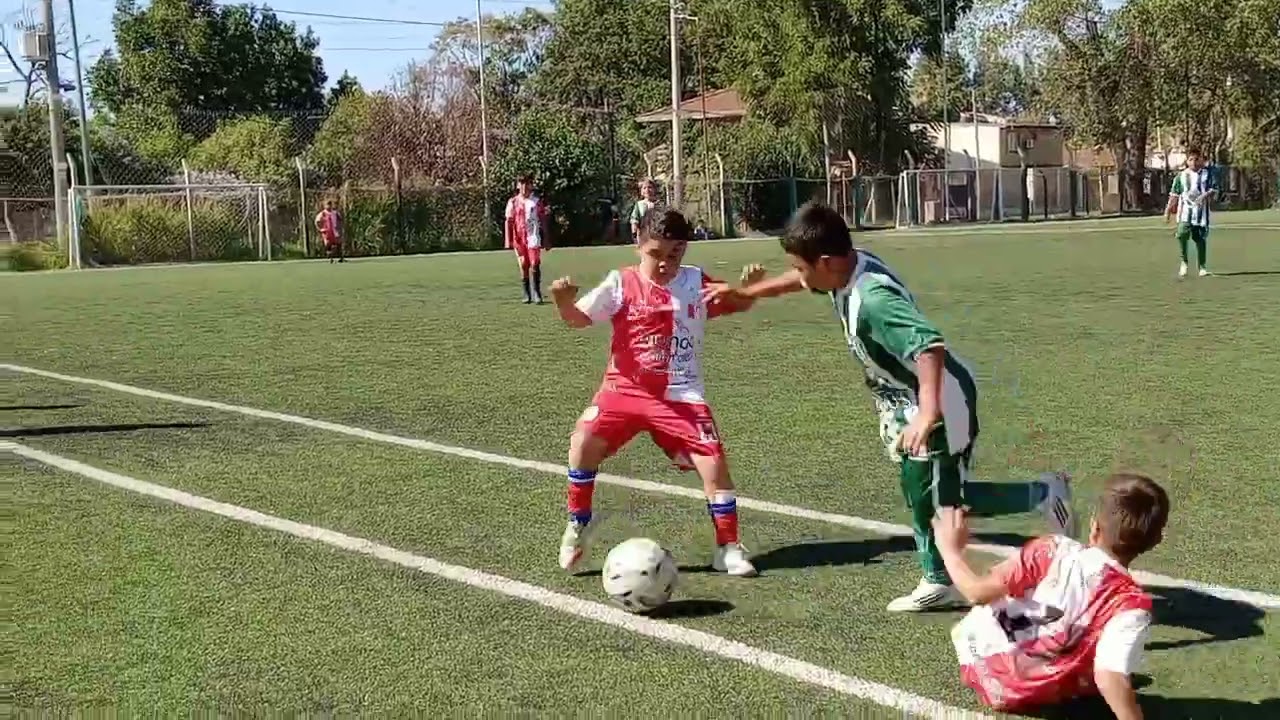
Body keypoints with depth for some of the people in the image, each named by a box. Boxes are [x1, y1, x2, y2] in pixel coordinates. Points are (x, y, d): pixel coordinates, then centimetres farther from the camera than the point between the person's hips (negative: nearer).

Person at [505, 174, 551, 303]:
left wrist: (546, 240, 3)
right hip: (519, 239, 2)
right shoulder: (513, 202, 6)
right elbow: (509, 221, 5)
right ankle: (527, 295, 12)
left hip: (533, 237, -2)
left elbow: (543, 220, 5)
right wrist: (508, 240, -2)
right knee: (523, 266, 5)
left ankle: (537, 294, -8)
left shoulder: (537, 201, 3)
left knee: (535, 265, -12)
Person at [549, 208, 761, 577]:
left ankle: (728, 548, 10)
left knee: (714, 462, -9)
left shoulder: (696, 282, 1)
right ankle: (577, 525, 2)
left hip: (680, 395, 1)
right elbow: (579, 318, -5)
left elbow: (737, 304, 10)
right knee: (584, 439, -21)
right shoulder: (621, 283, -4)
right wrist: (564, 301, -28)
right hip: (625, 388, -1)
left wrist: (750, 285, -13)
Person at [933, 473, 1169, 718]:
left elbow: (979, 592, -18)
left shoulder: (1053, 550, -19)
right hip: (1019, 695, -1)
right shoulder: (1130, 605, -22)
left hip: (979, 663, 1)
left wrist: (950, 548, -1)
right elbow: (1109, 679, -32)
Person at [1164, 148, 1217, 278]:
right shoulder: (1181, 176, 9)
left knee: (1201, 238, 4)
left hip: (1201, 211, 0)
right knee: (1182, 234, -21)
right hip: (1185, 210, 0)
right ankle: (1184, 262, -4)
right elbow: (1174, 195, 12)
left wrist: (1206, 195, -18)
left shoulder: (1208, 174, 7)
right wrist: (1168, 210, 7)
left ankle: (1202, 267, 14)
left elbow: (1214, 190, 3)